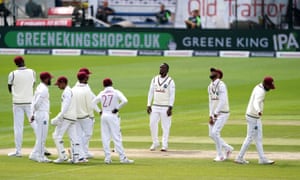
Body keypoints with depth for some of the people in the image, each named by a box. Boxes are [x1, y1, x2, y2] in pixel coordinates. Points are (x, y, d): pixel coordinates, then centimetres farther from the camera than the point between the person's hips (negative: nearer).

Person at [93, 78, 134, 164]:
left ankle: (107, 158, 4)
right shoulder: (116, 92, -4)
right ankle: (122, 158, -5)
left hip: (103, 116, 4)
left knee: (105, 138, 7)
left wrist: (99, 111, 11)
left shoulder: (102, 93, 8)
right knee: (117, 137, -4)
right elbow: (124, 101, -17)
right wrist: (117, 108, -7)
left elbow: (93, 102, 12)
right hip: (113, 116, -4)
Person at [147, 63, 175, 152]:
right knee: (152, 124, -1)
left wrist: (170, 108, -17)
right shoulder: (154, 79, 9)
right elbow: (151, 92, 11)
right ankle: (155, 143, 14)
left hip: (165, 107, -4)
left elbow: (172, 95, -9)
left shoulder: (170, 81, -5)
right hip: (155, 106, 4)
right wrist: (148, 105, 4)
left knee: (165, 126, -1)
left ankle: (165, 145, 5)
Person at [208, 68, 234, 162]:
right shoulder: (210, 86, 11)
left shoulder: (221, 85, -15)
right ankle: (228, 148, 24)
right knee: (211, 134, 7)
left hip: (222, 113, -8)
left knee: (215, 133, -16)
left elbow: (222, 101, -23)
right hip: (214, 114, 8)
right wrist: (210, 116, 4)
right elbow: (211, 102, 12)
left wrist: (216, 113, -25)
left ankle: (220, 155, -4)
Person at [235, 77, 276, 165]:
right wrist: (258, 111, -64)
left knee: (258, 138, 11)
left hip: (256, 117, 10)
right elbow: (255, 103, -43)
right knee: (250, 138, -1)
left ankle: (262, 159, 14)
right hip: (253, 117, -10)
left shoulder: (258, 87, 7)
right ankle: (239, 158, 6)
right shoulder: (260, 91, -24)